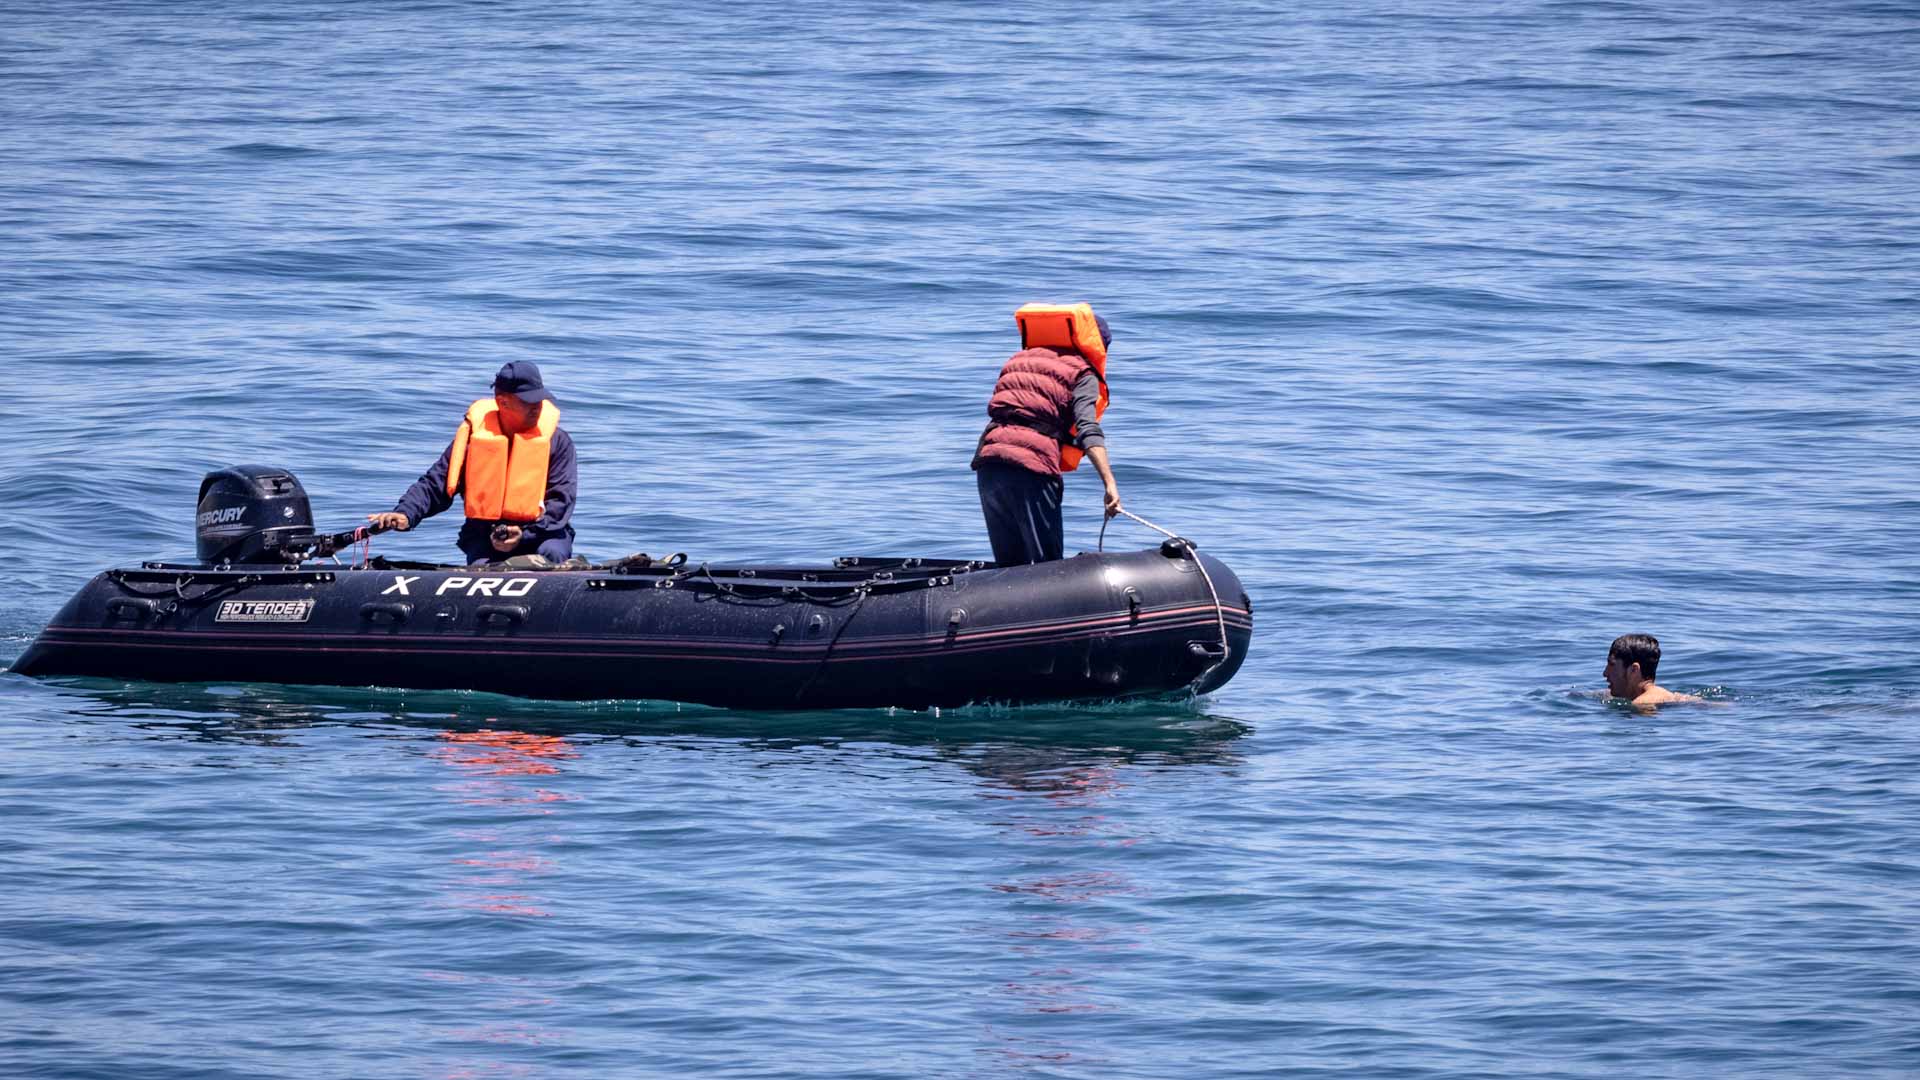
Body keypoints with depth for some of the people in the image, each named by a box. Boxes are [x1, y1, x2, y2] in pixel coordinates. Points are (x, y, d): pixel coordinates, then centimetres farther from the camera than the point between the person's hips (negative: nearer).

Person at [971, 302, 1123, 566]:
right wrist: (1110, 483, -17)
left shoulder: (1020, 360, 27)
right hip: (1032, 469, -6)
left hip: (987, 462, 6)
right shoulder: (1082, 373, 8)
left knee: (1008, 566, 14)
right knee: (1047, 566, -4)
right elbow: (1087, 429, -9)